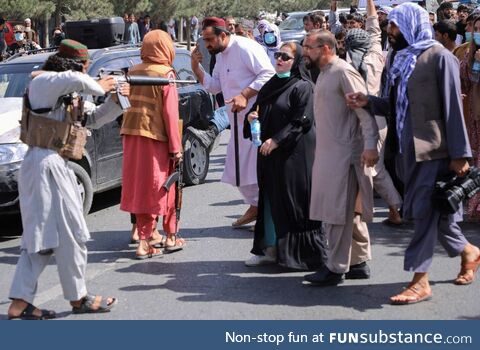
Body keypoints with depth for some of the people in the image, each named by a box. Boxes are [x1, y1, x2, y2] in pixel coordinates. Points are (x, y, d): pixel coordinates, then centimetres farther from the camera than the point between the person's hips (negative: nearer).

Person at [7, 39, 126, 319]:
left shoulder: (68, 94, 18)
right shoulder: (43, 82, -10)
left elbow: (94, 119, 22)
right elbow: (76, 80, -31)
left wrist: (116, 100, 6)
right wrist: (99, 87, -12)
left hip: (55, 164, 10)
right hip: (47, 164, -10)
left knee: (41, 235, 9)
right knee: (70, 233, -1)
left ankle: (20, 302, 9)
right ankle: (79, 298, 11)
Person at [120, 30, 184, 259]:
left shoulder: (133, 72, 8)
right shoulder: (166, 74, -8)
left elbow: (129, 103, 10)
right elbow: (170, 113, -11)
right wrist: (176, 147, -8)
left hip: (132, 136, 5)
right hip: (156, 137, -5)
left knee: (141, 188, 9)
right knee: (163, 187, 9)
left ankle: (144, 241, 9)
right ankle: (171, 237, 20)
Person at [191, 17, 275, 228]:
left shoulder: (245, 48, -15)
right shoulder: (221, 56, 15)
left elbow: (268, 74, -21)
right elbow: (214, 86, 18)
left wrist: (244, 95, -26)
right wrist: (196, 68, 4)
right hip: (239, 121, 10)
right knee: (238, 168, 14)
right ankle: (255, 206, 29)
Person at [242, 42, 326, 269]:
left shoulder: (302, 87, -8)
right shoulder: (271, 85, 15)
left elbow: (301, 121, -15)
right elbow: (258, 111, 23)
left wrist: (277, 140, -19)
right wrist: (251, 117, -1)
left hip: (293, 153, -8)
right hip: (269, 152, 8)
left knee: (291, 201, -4)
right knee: (270, 200, 10)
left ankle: (300, 252, 4)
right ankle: (270, 248, 17)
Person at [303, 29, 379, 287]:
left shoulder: (344, 72, -13)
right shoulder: (324, 74, 16)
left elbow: (365, 109, -19)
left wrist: (370, 145, -25)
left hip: (344, 154, -10)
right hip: (328, 153, 10)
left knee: (338, 211, -5)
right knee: (349, 212, 14)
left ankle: (335, 268, 0)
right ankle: (359, 262, 22)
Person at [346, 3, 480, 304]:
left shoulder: (438, 57, -9)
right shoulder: (402, 59, 14)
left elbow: (452, 107, -12)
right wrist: (368, 101, 0)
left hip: (432, 149, -8)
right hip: (408, 149, 8)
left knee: (425, 211, -6)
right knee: (434, 211, 14)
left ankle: (420, 282, 0)